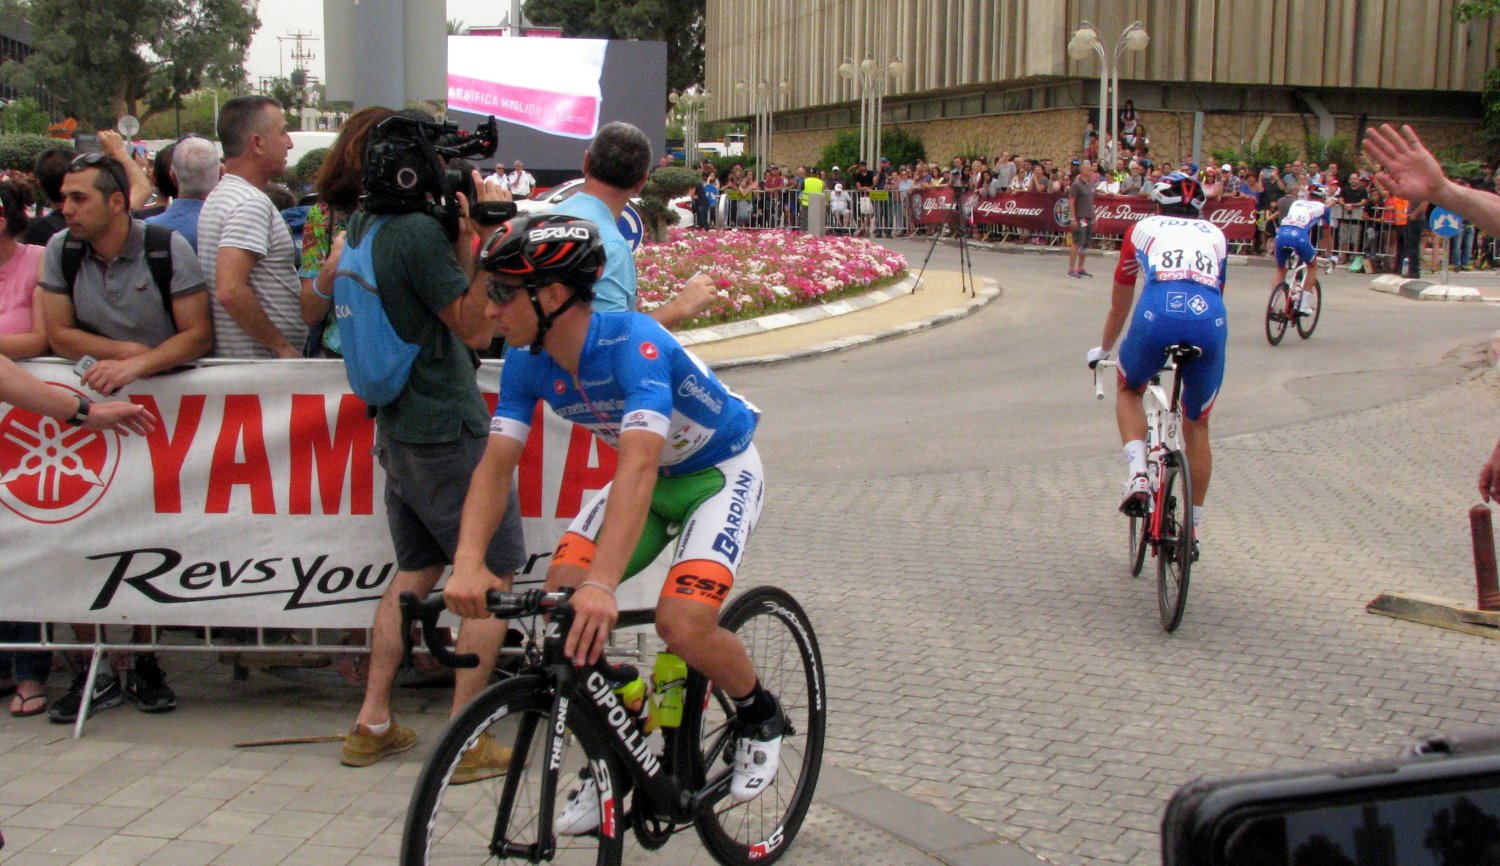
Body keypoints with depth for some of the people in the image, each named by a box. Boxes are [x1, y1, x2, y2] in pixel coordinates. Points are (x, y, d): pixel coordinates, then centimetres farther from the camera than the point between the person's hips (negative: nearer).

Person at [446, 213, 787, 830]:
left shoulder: (632, 343, -35)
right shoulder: (527, 363, -13)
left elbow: (638, 464, -46)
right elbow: (496, 464, -19)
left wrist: (602, 583, -57)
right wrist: (468, 564, -36)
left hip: (721, 473, -7)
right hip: (651, 474, 7)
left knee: (682, 624, -24)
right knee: (558, 593, -11)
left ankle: (759, 715, 9)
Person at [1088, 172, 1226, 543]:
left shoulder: (1143, 229, 29)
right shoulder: (1215, 235, 32)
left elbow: (1119, 306, 37)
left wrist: (1103, 350, 53)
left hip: (1158, 316, -2)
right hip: (1210, 321, 2)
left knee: (1129, 390, 29)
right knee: (1196, 425, 21)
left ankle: (1138, 474, 6)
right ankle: (1193, 527, 26)